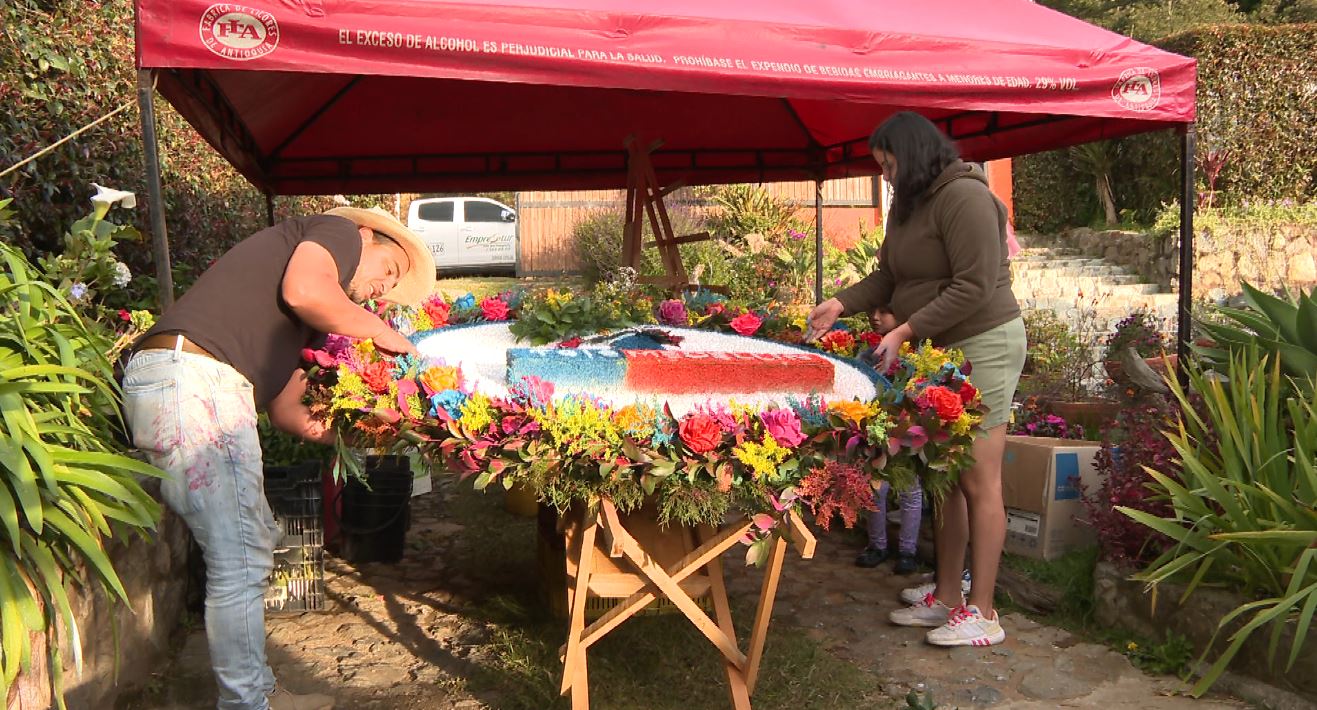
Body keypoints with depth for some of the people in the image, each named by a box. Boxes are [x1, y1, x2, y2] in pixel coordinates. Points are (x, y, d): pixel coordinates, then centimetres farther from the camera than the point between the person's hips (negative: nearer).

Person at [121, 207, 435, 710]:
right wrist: (383, 333, -1)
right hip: (193, 376, -10)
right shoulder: (338, 231, 7)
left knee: (254, 541, 18)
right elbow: (302, 290, -15)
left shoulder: (315, 322, 30)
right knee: (240, 564, -4)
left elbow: (285, 408, 27)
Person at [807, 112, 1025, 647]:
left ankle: (982, 614, 7)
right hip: (938, 350, 9)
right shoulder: (909, 204, 13)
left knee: (978, 482, -3)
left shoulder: (964, 197, -17)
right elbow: (887, 277, 11)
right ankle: (945, 599, 23)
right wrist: (842, 304, -4)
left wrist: (906, 331, -24)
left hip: (982, 346, -9)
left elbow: (973, 288, -23)